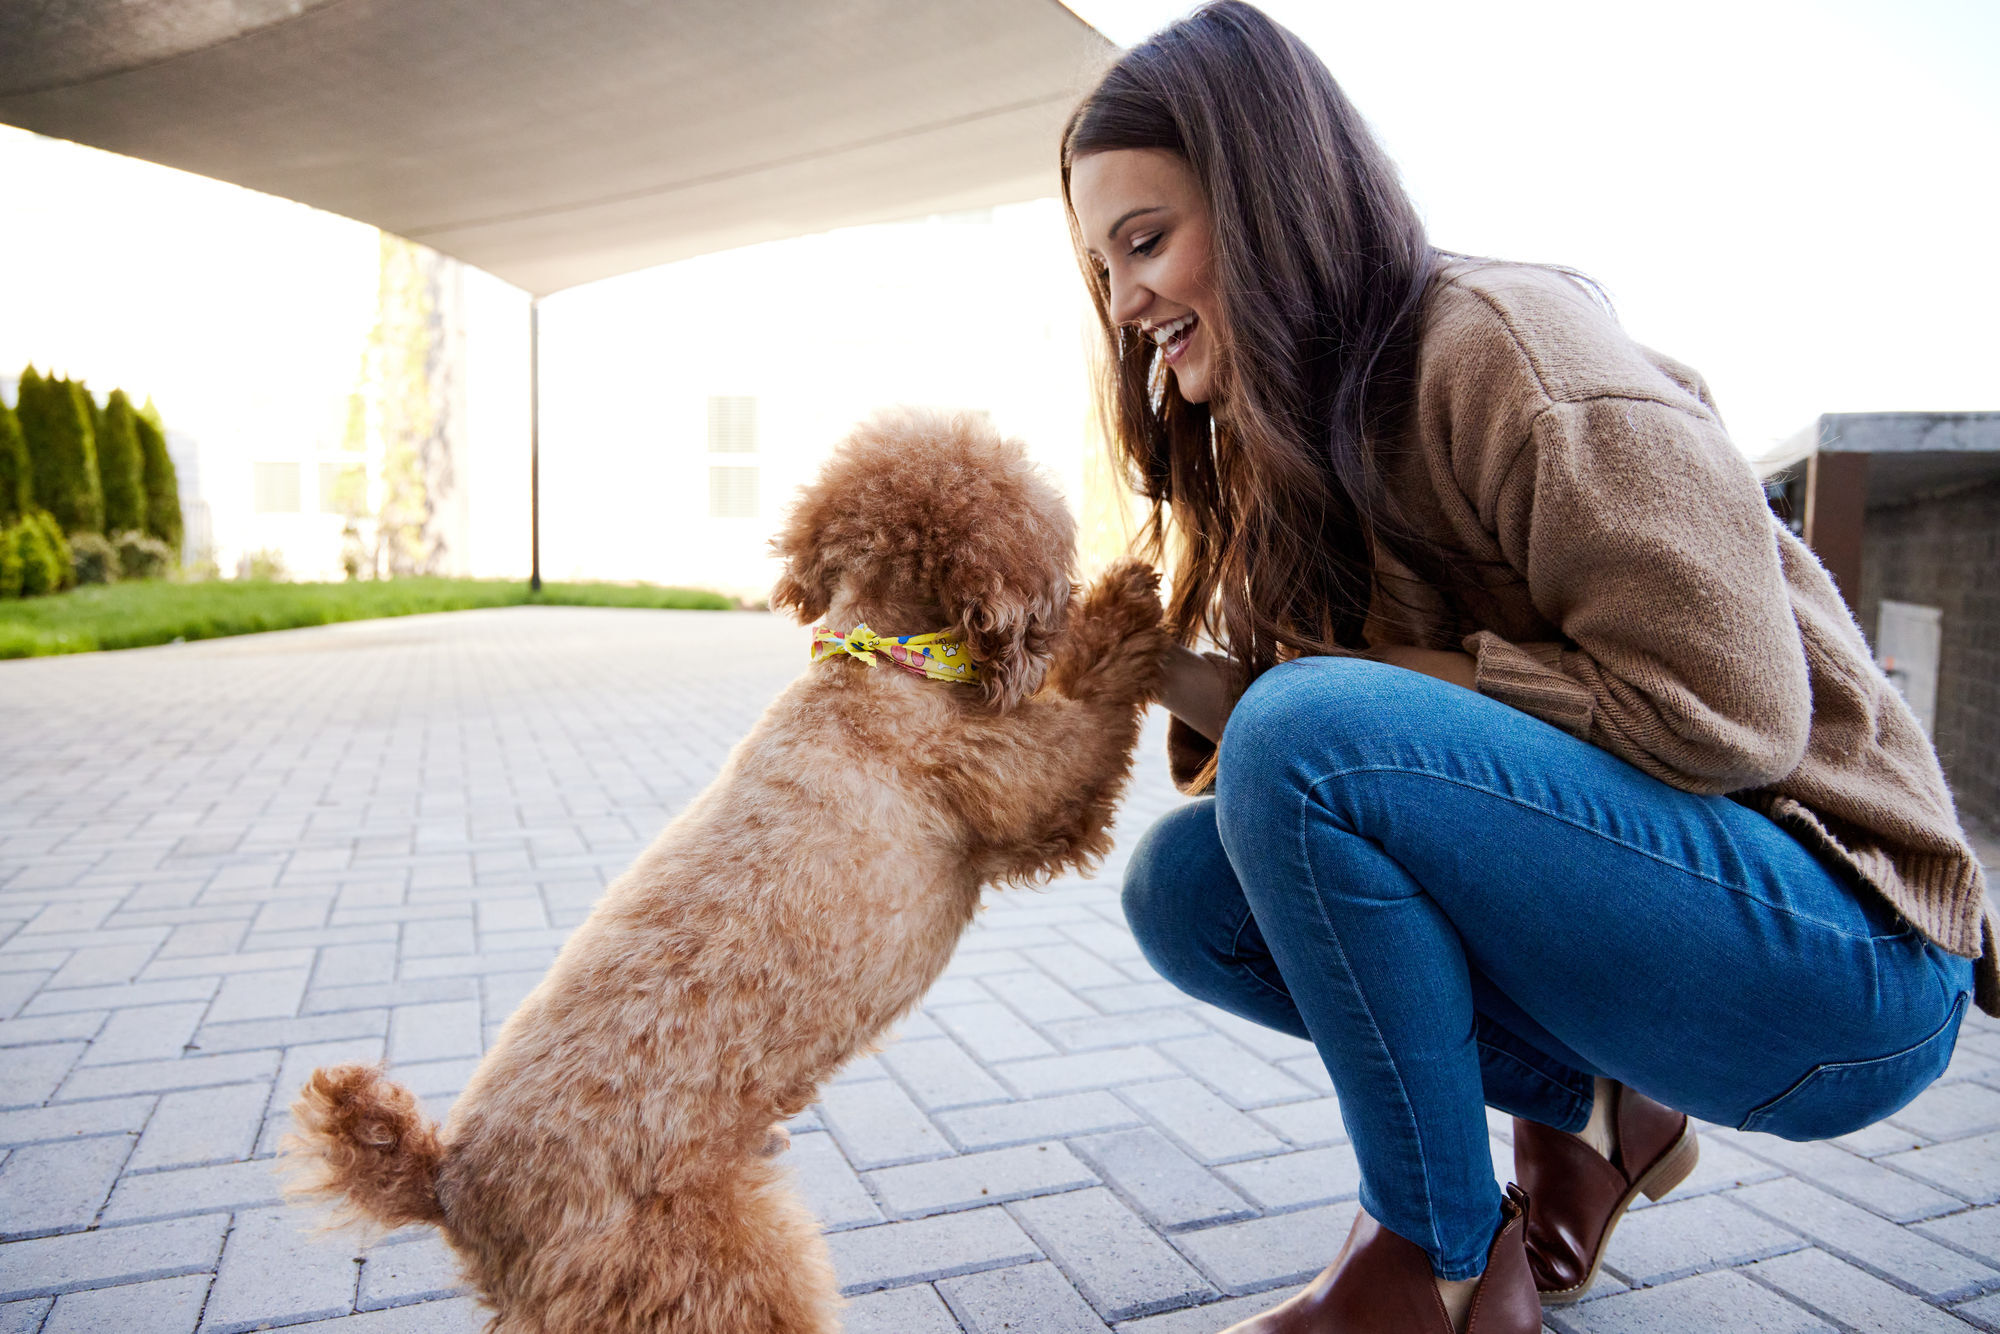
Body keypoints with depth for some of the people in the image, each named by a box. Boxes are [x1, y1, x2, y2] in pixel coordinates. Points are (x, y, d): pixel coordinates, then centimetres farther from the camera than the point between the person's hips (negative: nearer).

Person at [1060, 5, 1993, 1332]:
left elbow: (1722, 712, -22)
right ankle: (1584, 1109, 7)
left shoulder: (1507, 341, -18)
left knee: (1310, 729, -27)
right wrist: (1160, 674, -13)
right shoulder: (1293, 439, 8)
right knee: (1186, 888, -4)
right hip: (1606, 877, 8)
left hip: (1841, 954, -7)